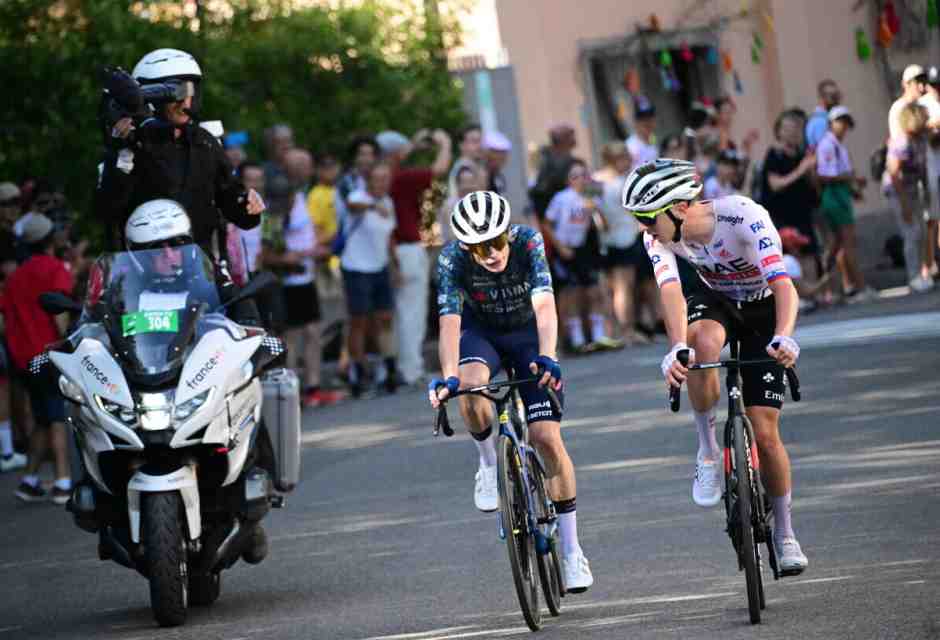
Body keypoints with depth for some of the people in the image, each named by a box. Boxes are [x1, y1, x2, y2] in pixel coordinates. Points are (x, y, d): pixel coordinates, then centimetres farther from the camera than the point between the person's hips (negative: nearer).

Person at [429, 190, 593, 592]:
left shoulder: (528, 242, -29)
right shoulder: (452, 259, -27)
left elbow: (544, 306, -39)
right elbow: (450, 321, -35)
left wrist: (546, 357, -55)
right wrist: (448, 376, -51)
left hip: (528, 333, 0)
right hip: (481, 332, 0)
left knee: (547, 438, -9)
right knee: (469, 388, -36)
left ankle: (571, 551, 0)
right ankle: (489, 464, -6)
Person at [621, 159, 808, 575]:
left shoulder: (744, 217, -35)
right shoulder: (659, 235, -23)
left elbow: (783, 284, -43)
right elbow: (671, 291, -35)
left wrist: (783, 337, -61)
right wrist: (677, 349, -54)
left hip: (763, 309, -3)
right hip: (715, 301, 3)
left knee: (765, 432, -9)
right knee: (703, 342, -36)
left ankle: (784, 534, 11)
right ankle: (708, 449, -17)